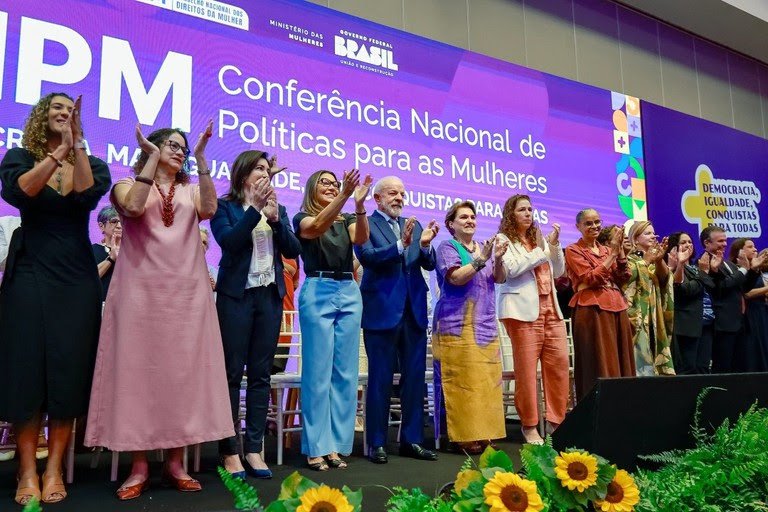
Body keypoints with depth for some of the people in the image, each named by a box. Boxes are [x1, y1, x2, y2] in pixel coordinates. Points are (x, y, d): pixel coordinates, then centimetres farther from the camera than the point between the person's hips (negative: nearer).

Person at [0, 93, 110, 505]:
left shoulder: (93, 164, 10)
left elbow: (87, 196, -12)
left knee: (69, 373, -1)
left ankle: (54, 469, 8)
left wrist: (76, 144, -15)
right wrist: (59, 151, -18)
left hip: (77, 278, 1)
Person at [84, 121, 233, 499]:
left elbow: (208, 211, -6)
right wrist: (151, 158, -8)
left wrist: (201, 159, -6)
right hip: (141, 289, -2)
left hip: (186, 291, 2)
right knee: (138, 368, -4)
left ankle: (175, 463, 8)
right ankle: (139, 466, 4)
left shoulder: (190, 190, 18)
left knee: (183, 370, 0)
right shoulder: (128, 184, 11)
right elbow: (133, 208, -13)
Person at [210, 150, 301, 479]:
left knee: (261, 374, 4)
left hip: (270, 296, 4)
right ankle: (230, 450, 5)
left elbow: (294, 250, 5)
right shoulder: (224, 206, 3)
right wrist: (254, 209, -16)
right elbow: (228, 240, -14)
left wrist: (274, 218, -7)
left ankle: (254, 449, 10)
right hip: (236, 295, -4)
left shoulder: (277, 208, 15)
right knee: (232, 373, -3)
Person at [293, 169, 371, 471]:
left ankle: (337, 444, 11)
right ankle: (316, 447, 2)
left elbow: (361, 238, -6)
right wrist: (344, 196, -30)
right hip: (318, 293, -4)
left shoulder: (347, 220, 15)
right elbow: (316, 228, -20)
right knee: (318, 370, -4)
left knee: (345, 372, 4)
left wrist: (359, 204, -22)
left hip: (349, 294, 5)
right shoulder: (303, 218, 4)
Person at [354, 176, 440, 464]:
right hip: (382, 310, -6)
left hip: (414, 310, 6)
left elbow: (430, 264, 8)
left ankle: (412, 440, 20)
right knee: (381, 378, 1)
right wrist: (401, 245, -27)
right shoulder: (365, 225, -1)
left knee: (415, 377, 9)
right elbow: (367, 257, -17)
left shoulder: (414, 226, 16)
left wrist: (425, 246, -12)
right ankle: (377, 443, 12)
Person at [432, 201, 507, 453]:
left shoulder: (485, 247, 18)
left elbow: (500, 278, 9)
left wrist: (498, 259, -9)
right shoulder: (447, 247, 2)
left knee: (487, 382, 1)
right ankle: (464, 436, -3)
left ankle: (482, 432, 9)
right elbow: (456, 278, -13)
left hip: (485, 326, 6)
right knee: (463, 382, -9)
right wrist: (480, 260, -19)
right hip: (458, 326, -5)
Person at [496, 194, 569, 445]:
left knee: (560, 362, -1)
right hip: (523, 309, -6)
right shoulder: (503, 240, 4)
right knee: (526, 366, -6)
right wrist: (544, 249, -7)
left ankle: (556, 421, 9)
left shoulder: (539, 238, 23)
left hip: (550, 308, 6)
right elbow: (512, 269, -13)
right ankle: (529, 426, 4)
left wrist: (555, 244, 5)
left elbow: (558, 272, 19)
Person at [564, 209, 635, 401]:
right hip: (592, 310, -6)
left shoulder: (606, 249, 19)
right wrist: (612, 252, -11)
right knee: (598, 364, -7)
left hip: (617, 307, 6)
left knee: (619, 361, 7)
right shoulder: (573, 250, 0)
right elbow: (592, 278, -13)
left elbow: (624, 278, 9)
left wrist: (620, 250, -2)